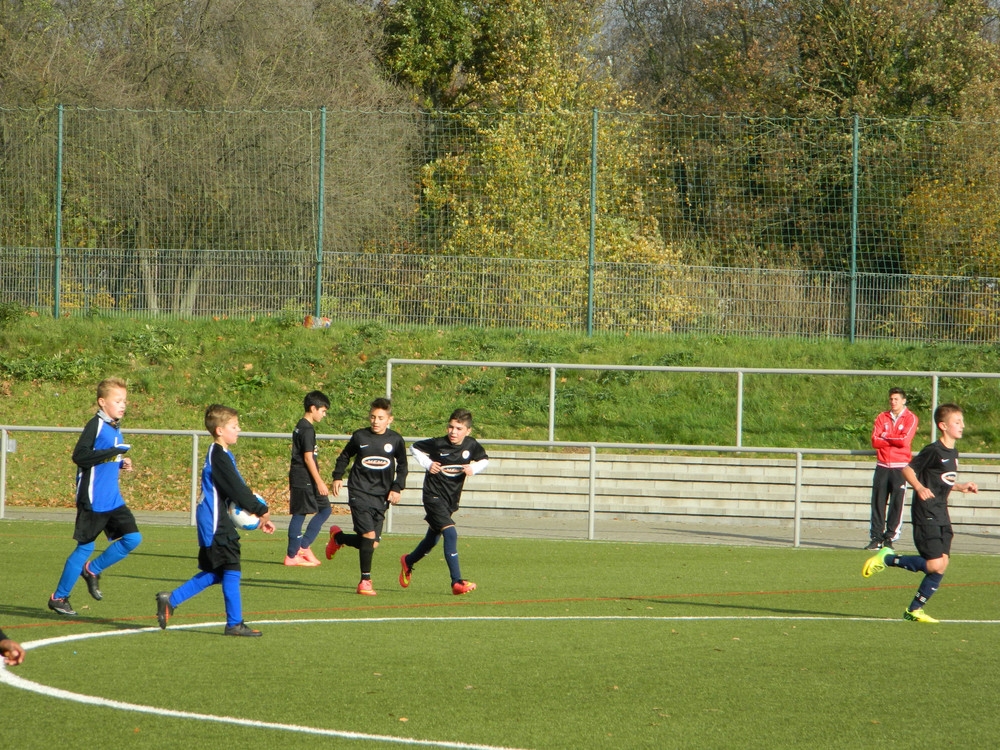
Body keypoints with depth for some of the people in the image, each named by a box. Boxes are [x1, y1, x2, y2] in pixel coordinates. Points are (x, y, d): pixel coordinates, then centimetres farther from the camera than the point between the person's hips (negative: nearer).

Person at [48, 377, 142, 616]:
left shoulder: (115, 429, 14)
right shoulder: (95, 425, -13)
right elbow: (79, 456, -23)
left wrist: (121, 463, 8)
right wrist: (112, 452, -26)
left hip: (113, 500, 8)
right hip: (93, 500, -8)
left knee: (133, 538, -2)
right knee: (85, 547, -2)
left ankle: (92, 570, 16)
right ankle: (59, 597, 10)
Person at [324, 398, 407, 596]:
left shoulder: (395, 440, 1)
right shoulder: (360, 436, -2)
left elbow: (402, 466, 14)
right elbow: (345, 456, 14)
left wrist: (397, 488, 4)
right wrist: (338, 477, 4)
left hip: (381, 497, 3)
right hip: (360, 493, -3)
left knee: (372, 543, 4)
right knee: (369, 536, -18)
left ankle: (337, 537, 32)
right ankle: (365, 580, -5)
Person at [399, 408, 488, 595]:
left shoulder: (471, 445, -4)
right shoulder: (438, 444, -14)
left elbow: (484, 460, 14)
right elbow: (415, 448, 1)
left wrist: (473, 468, -7)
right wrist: (428, 464, -13)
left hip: (451, 499, 6)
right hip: (434, 495, -6)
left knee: (433, 538, 21)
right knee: (450, 533, -23)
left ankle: (408, 562, 50)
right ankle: (457, 582, -25)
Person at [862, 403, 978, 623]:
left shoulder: (953, 453, 13)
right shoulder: (933, 450, -13)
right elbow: (908, 469, -12)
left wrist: (961, 487, 15)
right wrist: (920, 488, -26)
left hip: (941, 515, 9)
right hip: (925, 514, -9)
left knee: (942, 565, 1)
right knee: (935, 565, -14)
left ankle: (914, 610, 10)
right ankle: (887, 558, 3)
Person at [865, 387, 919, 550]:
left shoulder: (910, 418, 2)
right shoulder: (882, 418, 12)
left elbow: (904, 440, -12)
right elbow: (875, 441, 1)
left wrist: (885, 437, -1)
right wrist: (895, 441, -7)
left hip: (900, 466, -3)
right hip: (882, 466, 3)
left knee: (896, 504, -5)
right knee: (878, 503, 0)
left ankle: (890, 537, -1)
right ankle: (876, 537, 2)